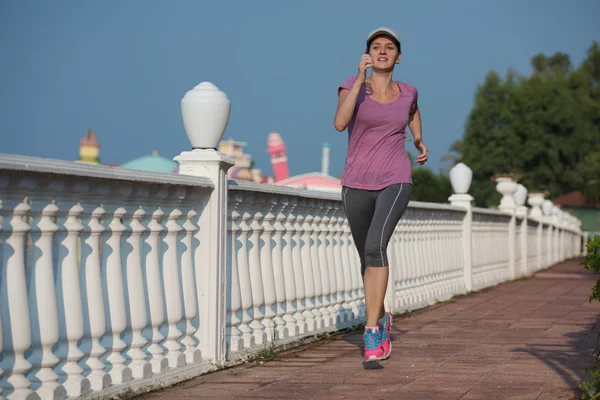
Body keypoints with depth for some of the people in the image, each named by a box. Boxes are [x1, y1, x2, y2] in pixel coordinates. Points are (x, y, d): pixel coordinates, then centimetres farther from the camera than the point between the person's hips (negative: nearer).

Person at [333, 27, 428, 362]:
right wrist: (361, 79, -26)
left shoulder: (407, 92, 5)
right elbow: (340, 123, -23)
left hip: (395, 182, -1)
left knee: (375, 246, -26)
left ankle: (373, 333, -25)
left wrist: (420, 141, 34)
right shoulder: (352, 86, -3)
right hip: (357, 185, 1)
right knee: (367, 257, 16)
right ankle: (382, 318, 42)